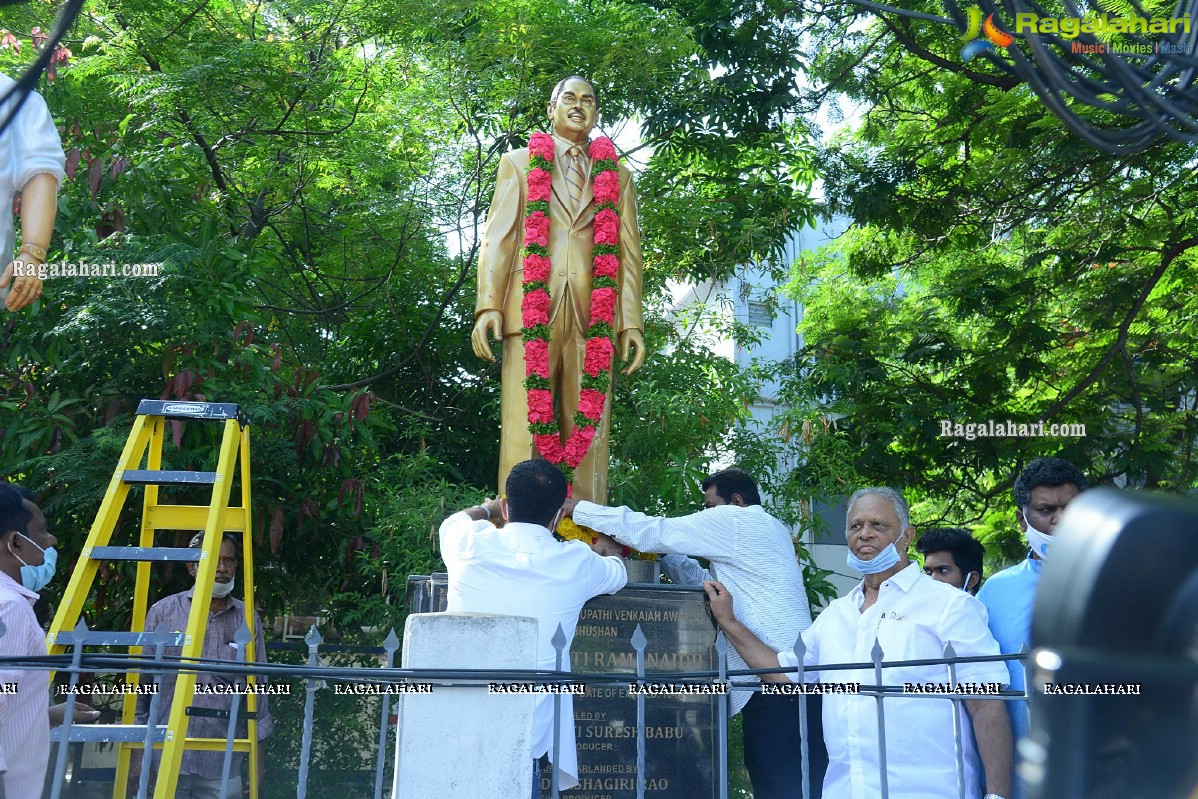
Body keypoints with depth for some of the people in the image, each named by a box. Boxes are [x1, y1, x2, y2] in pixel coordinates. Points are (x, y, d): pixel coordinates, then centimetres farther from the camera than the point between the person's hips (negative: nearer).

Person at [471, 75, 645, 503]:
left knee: (590, 434, -2)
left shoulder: (618, 175, 21)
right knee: (523, 430, -7)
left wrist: (632, 323, 2)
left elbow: (628, 253, 13)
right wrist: (488, 304, -6)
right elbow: (497, 237, 8)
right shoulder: (519, 162, 18)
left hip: (593, 314, 1)